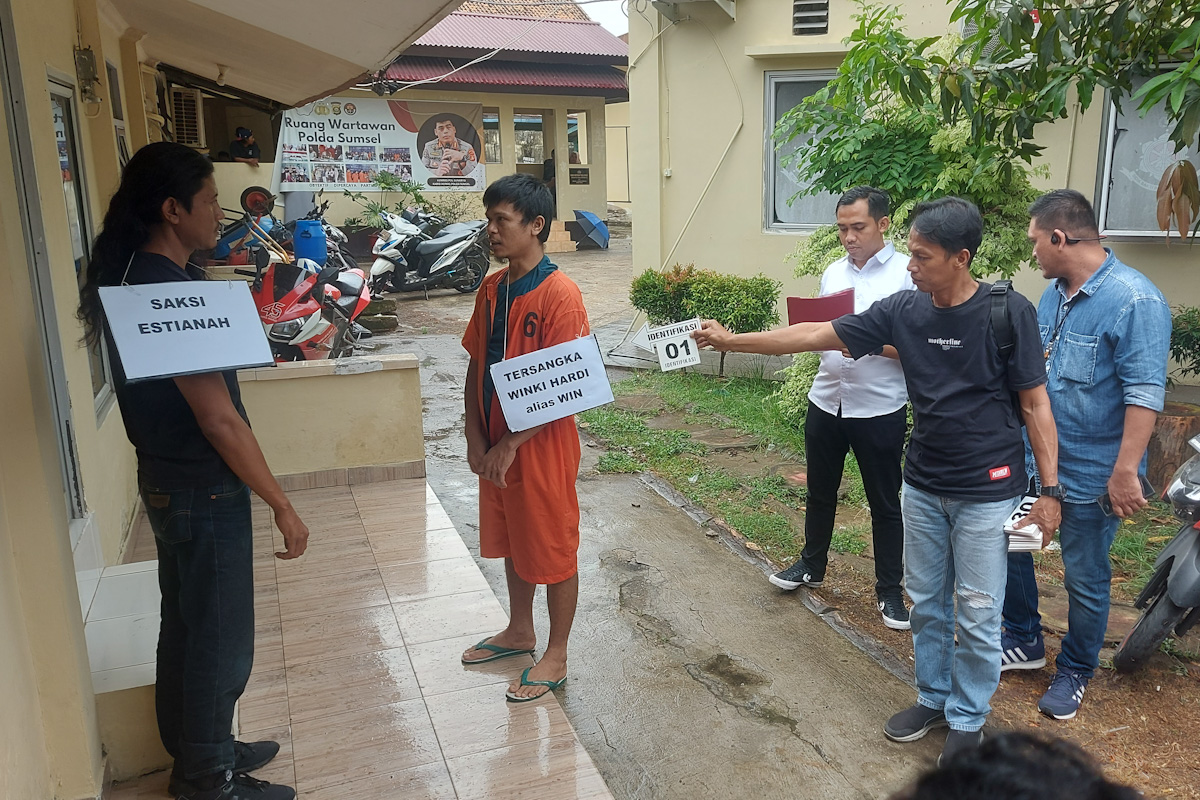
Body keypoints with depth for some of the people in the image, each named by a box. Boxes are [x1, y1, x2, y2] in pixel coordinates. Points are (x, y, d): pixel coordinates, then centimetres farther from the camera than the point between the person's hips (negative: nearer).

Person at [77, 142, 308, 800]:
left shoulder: (138, 277, 6)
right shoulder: (170, 292, -25)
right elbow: (220, 421, -25)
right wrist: (282, 506, -20)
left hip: (173, 483, 10)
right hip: (203, 493, -10)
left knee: (187, 627, 22)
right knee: (221, 643, 6)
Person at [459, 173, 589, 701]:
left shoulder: (560, 295, -19)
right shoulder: (491, 290, 5)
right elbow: (476, 366, 9)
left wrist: (511, 444, -19)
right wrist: (476, 438, 0)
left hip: (543, 445, -7)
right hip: (495, 445, 8)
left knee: (553, 550, 8)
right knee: (510, 541, 22)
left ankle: (556, 656, 25)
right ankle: (520, 631, 42)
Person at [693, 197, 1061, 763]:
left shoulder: (1008, 313, -14)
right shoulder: (903, 310, -4)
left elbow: (1035, 403, -9)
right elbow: (816, 335, -2)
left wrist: (1050, 489, -9)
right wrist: (732, 341, -3)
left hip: (986, 492, -4)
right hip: (923, 486, 4)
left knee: (977, 614, 7)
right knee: (927, 603, 17)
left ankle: (967, 719, 27)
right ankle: (933, 698, 37)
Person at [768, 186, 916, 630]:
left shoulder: (908, 274, -11)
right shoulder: (833, 272, 7)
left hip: (880, 410, -5)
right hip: (826, 401, 5)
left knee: (885, 503, 9)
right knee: (820, 492, 19)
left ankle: (890, 589, 26)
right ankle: (812, 565, 39)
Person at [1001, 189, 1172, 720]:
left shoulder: (1134, 300, -20)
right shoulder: (1054, 294, 6)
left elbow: (1145, 392, -23)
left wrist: (1125, 471, -26)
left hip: (1090, 475, -8)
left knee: (1085, 580, 10)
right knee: (1008, 551, 17)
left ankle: (1074, 671, 31)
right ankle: (1024, 643, 37)